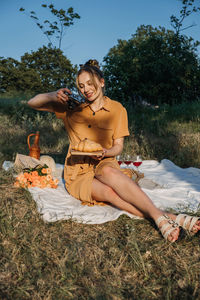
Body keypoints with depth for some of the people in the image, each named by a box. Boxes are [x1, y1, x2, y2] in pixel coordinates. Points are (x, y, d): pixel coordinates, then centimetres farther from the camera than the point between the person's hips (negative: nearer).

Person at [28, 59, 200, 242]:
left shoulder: (117, 109, 3)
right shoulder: (72, 108, 4)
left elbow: (118, 146, 4)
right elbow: (32, 103, 5)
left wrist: (104, 152, -19)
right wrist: (55, 95, -15)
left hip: (104, 165, 0)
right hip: (78, 174, 0)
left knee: (108, 172, -39)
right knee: (109, 192, -34)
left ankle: (159, 216, -45)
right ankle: (165, 218, -41)